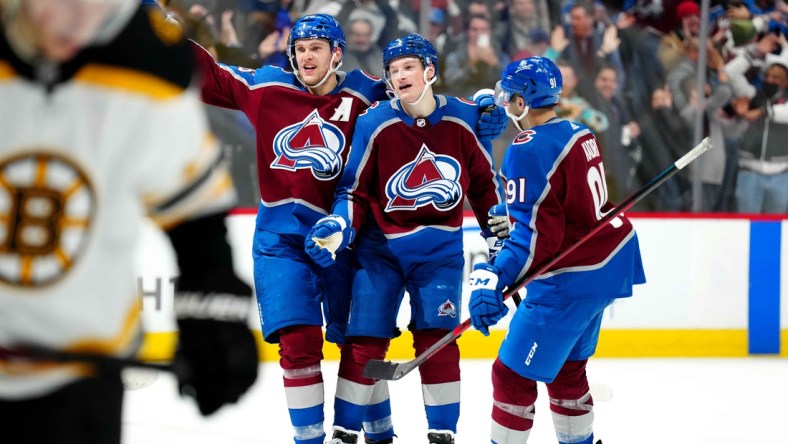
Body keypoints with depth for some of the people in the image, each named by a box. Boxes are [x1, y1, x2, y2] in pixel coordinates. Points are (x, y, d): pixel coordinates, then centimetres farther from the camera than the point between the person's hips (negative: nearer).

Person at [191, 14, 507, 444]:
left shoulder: (364, 95, -2)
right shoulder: (265, 87, 4)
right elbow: (209, 77, 10)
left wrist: (476, 115, -16)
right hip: (282, 236, 1)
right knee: (297, 341, -6)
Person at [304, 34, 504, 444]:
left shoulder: (465, 119, -6)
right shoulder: (374, 124, -10)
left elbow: (483, 183, 6)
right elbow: (354, 190, -3)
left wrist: (499, 234, 8)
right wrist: (338, 227, -19)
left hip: (440, 251, 1)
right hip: (380, 248, 0)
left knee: (436, 342, -4)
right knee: (364, 343, -2)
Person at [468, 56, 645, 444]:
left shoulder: (529, 150, -20)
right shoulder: (579, 134, 6)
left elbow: (534, 234, -26)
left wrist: (493, 278, -30)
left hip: (571, 281, -10)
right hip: (609, 263, 10)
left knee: (513, 374, -2)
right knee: (566, 368, 25)